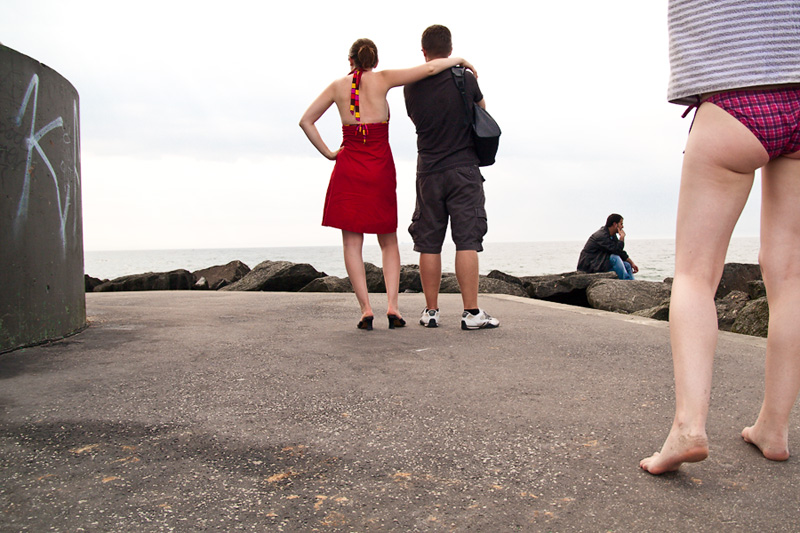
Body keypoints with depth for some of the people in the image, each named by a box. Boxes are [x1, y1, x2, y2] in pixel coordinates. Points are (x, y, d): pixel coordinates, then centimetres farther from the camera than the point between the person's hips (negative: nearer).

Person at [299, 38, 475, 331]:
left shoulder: (338, 86, 7)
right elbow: (429, 68, -6)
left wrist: (328, 153, 9)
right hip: (381, 169, 0)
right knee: (389, 242, 10)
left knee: (352, 243, 4)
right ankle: (392, 306, -3)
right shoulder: (382, 79, 0)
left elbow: (306, 121, 7)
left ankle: (365, 308, -4)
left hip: (348, 169, 1)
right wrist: (460, 60, 9)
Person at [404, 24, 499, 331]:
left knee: (429, 244, 6)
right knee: (467, 241, -3)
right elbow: (481, 109, 15)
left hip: (428, 171, 3)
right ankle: (471, 312, -4)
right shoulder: (465, 79, -4)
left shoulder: (411, 86, 3)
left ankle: (431, 311, 11)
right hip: (463, 170, -2)